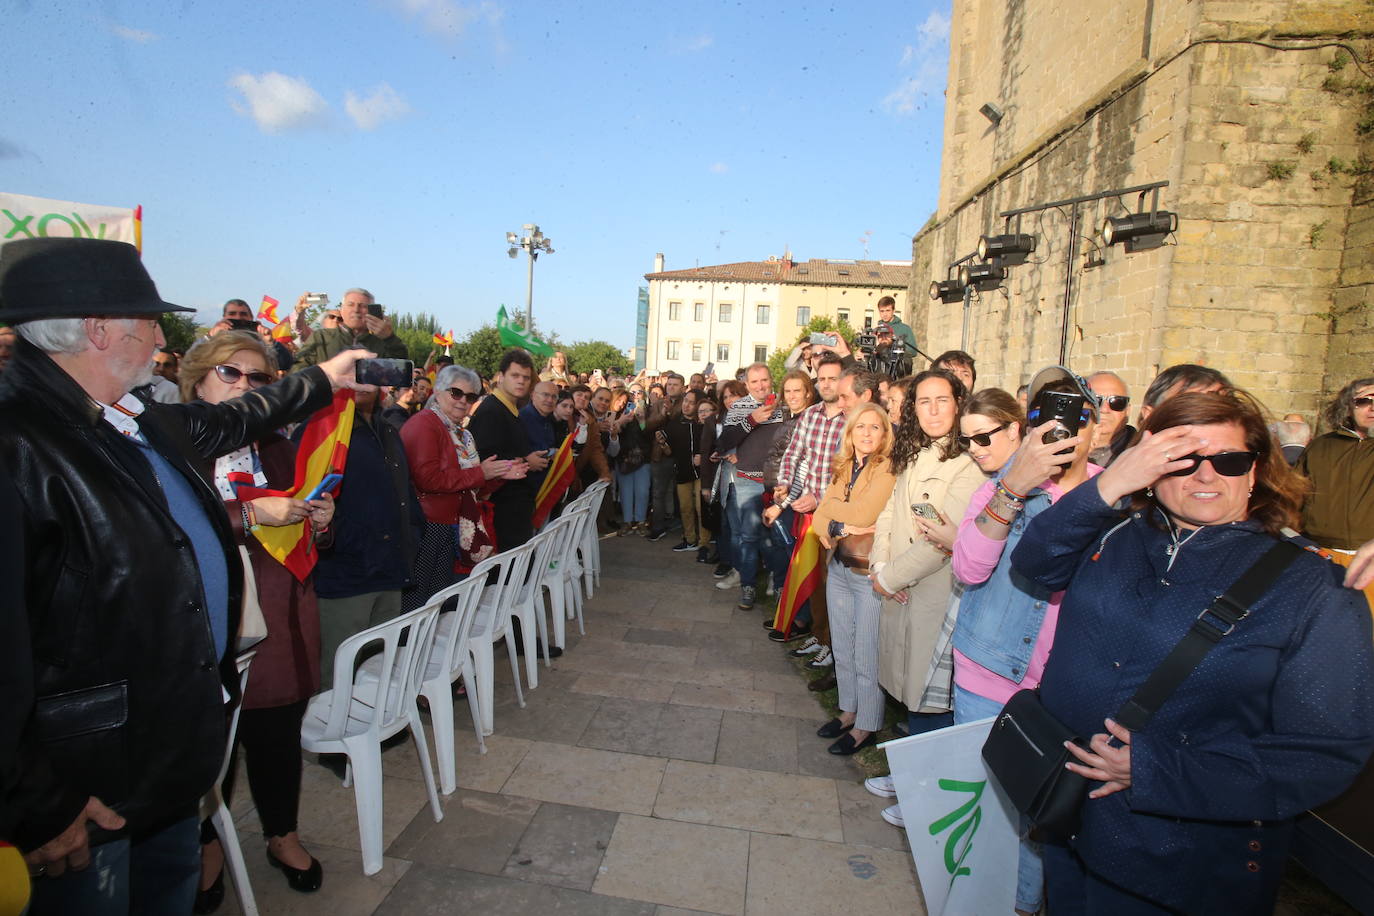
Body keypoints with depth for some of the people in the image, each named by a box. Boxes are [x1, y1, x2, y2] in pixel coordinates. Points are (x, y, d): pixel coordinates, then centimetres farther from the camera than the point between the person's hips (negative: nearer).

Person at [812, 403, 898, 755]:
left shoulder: (889, 469, -12)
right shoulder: (844, 468, 8)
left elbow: (863, 514, -22)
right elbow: (820, 518, 3)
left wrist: (830, 504, -5)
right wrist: (840, 527, -18)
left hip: (870, 573, -7)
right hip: (839, 567, 7)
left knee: (866, 655, 4)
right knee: (841, 649, 18)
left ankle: (866, 726, 21)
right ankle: (849, 711, 35)